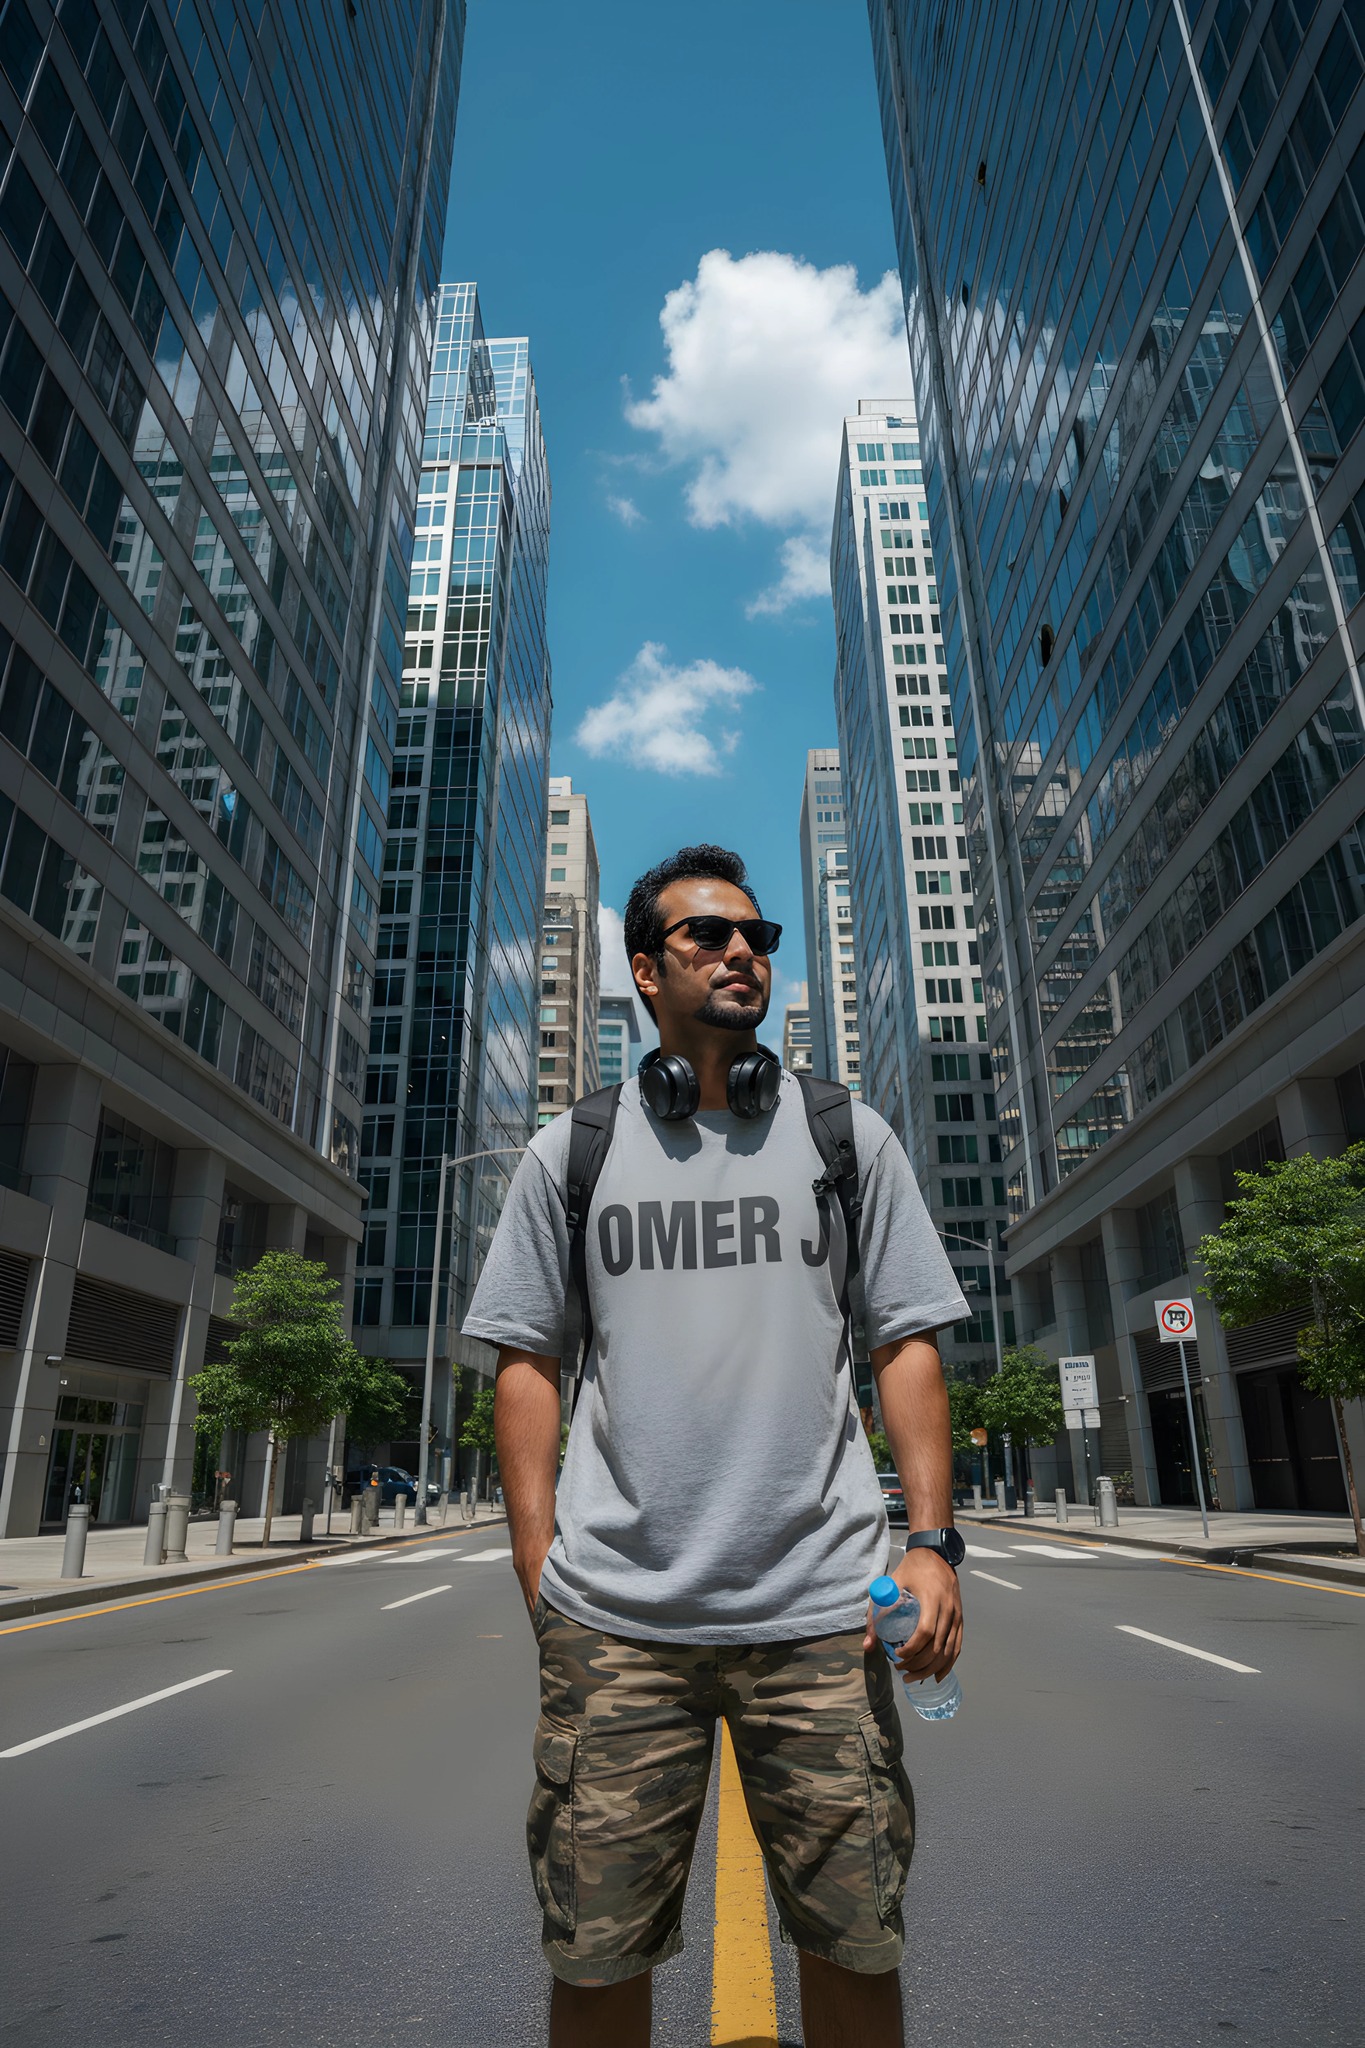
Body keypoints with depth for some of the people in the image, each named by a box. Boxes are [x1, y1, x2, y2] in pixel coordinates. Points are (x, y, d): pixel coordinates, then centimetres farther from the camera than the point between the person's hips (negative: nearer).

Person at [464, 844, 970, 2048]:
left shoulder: (849, 1137, 8)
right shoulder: (574, 1149, 7)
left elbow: (907, 1342, 7)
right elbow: (527, 1356, 7)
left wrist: (932, 1540, -3)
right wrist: (540, 1573, 1)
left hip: (821, 1606, 1)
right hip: (614, 1616, 0)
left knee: (856, 1944, 9)